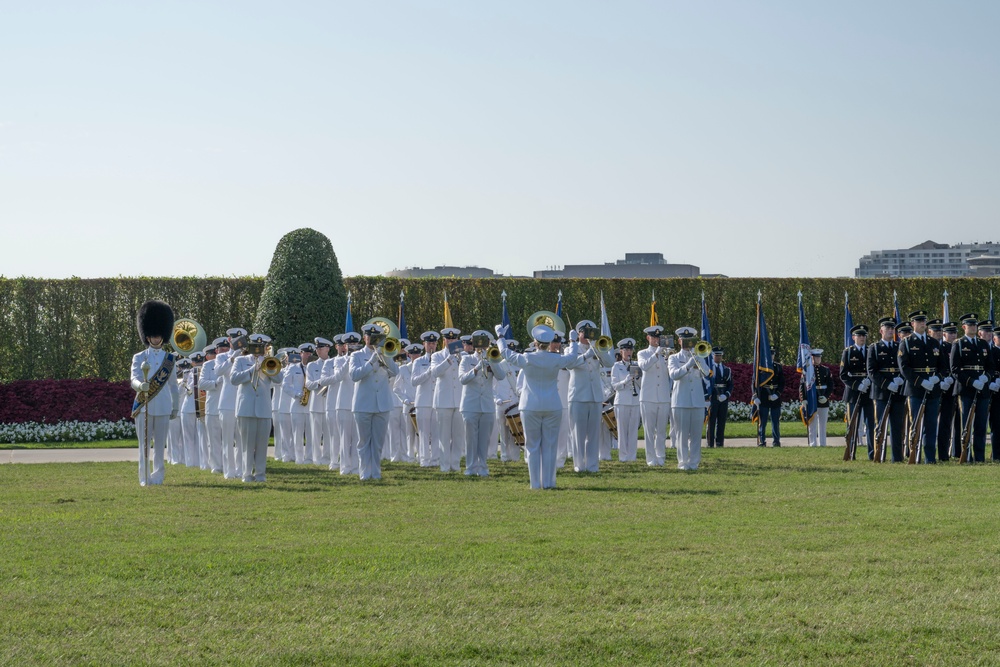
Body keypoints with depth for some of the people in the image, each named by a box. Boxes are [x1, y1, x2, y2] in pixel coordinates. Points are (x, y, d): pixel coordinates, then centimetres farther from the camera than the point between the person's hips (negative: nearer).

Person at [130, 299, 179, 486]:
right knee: (144, 444, -1)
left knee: (160, 445, 3)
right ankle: (145, 478, 2)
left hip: (163, 408, 2)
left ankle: (158, 476, 8)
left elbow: (173, 385, 15)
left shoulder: (170, 359, 10)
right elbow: (134, 380, -9)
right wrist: (140, 385, -32)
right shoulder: (139, 358, 3)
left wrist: (175, 407, 14)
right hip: (144, 406, -2)